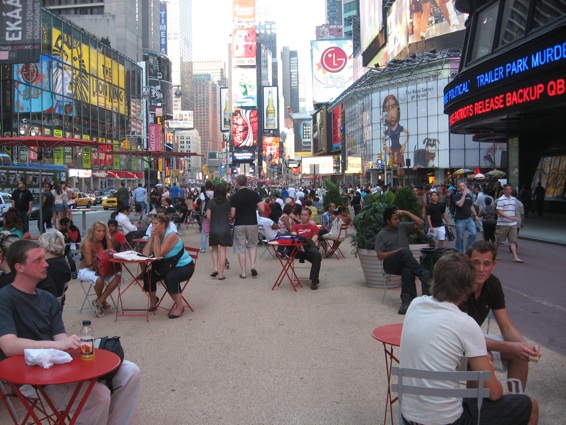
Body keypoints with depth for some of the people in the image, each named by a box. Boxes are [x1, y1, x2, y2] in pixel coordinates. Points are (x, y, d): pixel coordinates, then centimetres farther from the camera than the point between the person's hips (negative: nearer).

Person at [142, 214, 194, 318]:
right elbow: (145, 253, -14)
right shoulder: (157, 235, -3)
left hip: (185, 266, -7)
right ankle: (153, 300, 22)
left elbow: (158, 254, -31)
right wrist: (152, 236, -17)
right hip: (169, 266, 7)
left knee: (170, 277, -34)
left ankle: (179, 307, -18)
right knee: (149, 275, -7)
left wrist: (156, 236, -26)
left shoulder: (171, 236, -23)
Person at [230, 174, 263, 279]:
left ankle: (243, 272, 6)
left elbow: (232, 214, -9)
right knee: (252, 245, 18)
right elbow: (262, 209, -7)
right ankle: (253, 265, -1)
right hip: (252, 223, 2)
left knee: (241, 249, 5)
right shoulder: (254, 194, -3)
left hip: (239, 225, -1)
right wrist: (260, 214, 14)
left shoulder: (234, 197, -7)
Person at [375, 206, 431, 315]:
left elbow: (421, 223, 5)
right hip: (390, 265, -2)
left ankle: (406, 301, -41)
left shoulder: (403, 227, 13)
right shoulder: (381, 235, 4)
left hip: (404, 263, 2)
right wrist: (396, 252, -12)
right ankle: (424, 274, -40)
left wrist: (406, 212, -1)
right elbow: (380, 256, -1)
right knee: (405, 251, -36)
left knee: (408, 271, -38)